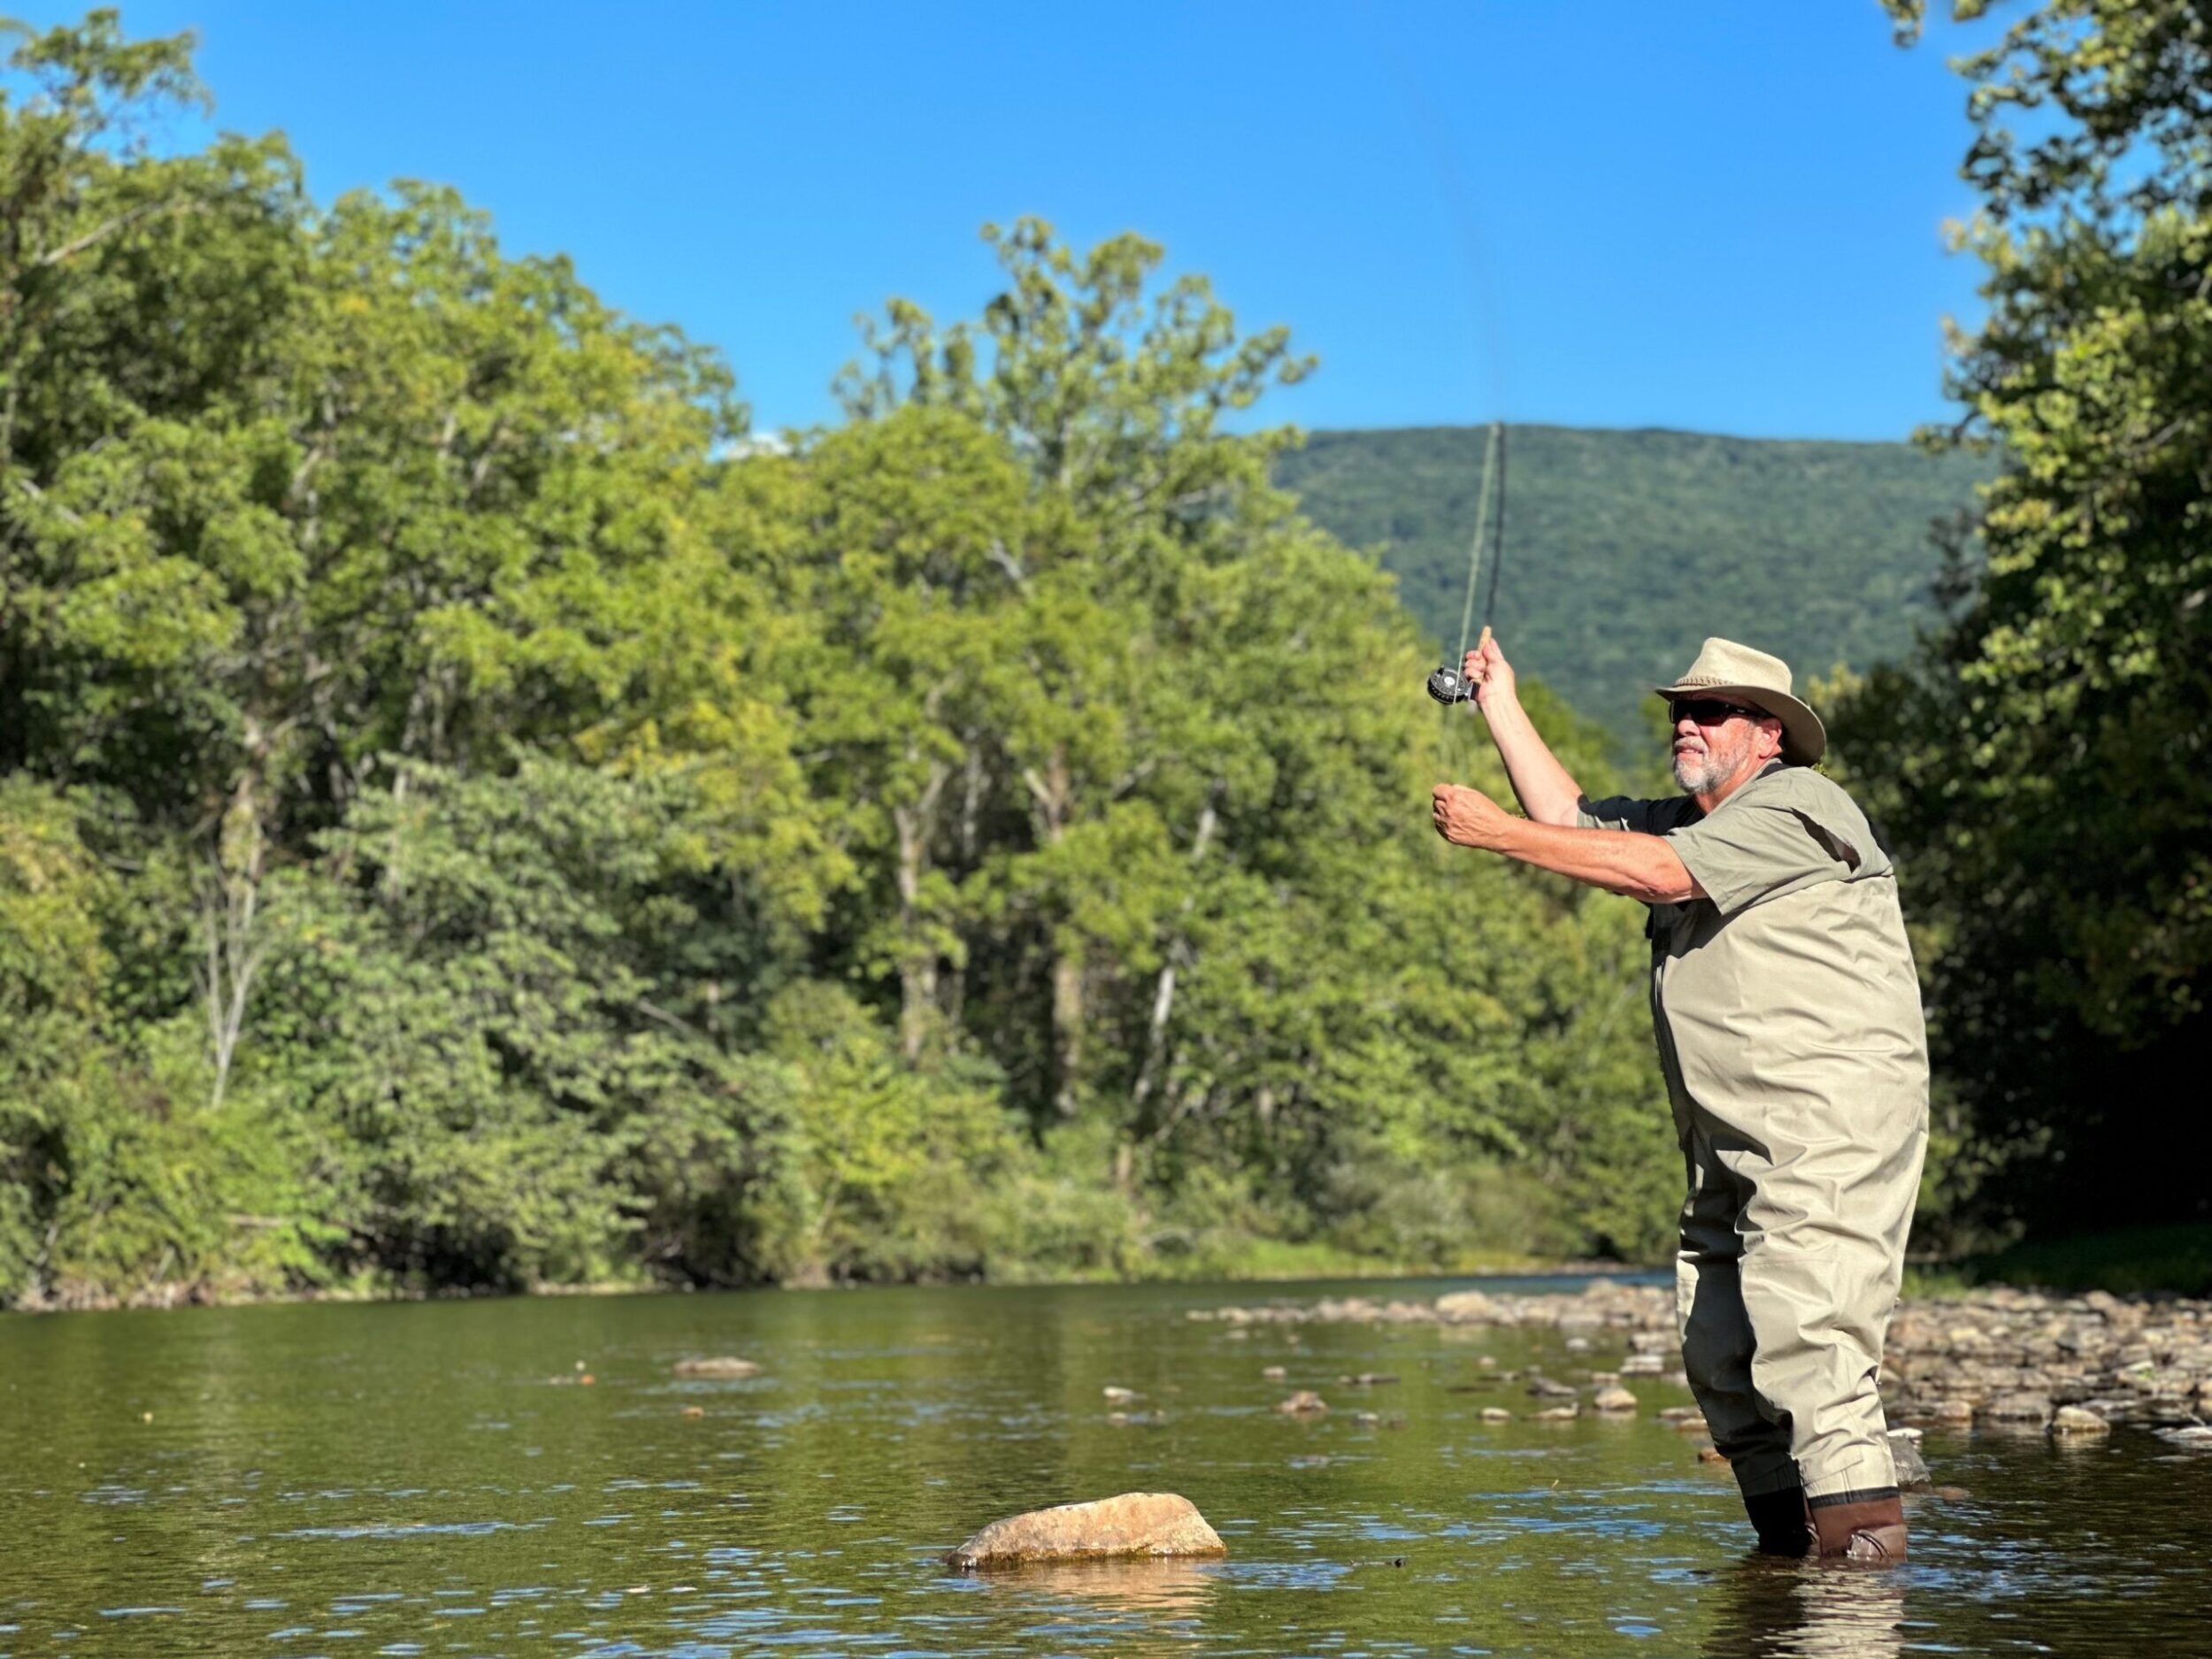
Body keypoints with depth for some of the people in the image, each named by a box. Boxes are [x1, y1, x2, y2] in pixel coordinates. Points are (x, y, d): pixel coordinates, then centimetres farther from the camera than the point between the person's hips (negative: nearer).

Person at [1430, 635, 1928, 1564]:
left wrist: (1498, 832, -14)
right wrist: (1502, 705, 27)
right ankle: (1788, 1546, 11)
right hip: (1734, 1146, 10)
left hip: (1832, 1120, -10)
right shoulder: (1689, 821, 23)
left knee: (1804, 1333, -19)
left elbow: (1657, 870, -17)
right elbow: (1573, 819, 29)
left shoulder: (1793, 808, -7)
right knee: (1718, 1352, 5)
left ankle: (1865, 1544, -20)